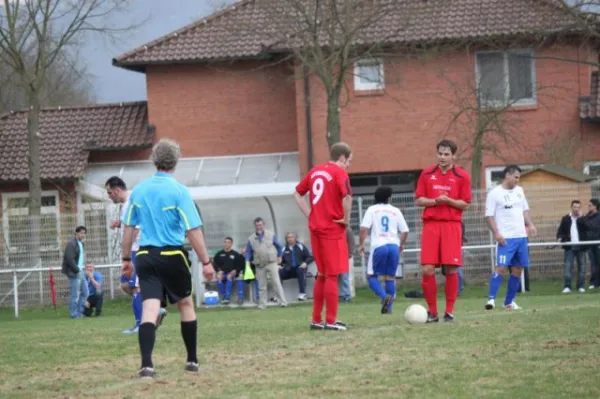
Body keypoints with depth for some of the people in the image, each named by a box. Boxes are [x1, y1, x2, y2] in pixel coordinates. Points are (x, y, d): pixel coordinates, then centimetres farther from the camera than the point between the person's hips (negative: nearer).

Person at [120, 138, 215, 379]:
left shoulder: (139, 191, 5)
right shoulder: (179, 191, -9)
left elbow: (128, 227, 9)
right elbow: (193, 231, -12)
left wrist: (126, 258, 18)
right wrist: (205, 262, -8)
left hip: (146, 256, 3)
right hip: (173, 256, -3)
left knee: (149, 310, -5)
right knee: (186, 305, 16)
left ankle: (146, 364, -19)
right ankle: (192, 361, 24)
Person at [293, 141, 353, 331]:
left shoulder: (315, 171, 13)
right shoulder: (339, 172, -9)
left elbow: (297, 194, 18)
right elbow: (347, 197, -26)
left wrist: (309, 214, 12)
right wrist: (346, 219, -12)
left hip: (315, 228, 7)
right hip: (333, 229, -7)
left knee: (322, 275, 16)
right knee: (332, 275, -2)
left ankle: (316, 320, 18)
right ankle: (331, 321, -2)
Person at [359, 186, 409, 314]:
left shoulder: (372, 209, 7)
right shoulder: (396, 211, 13)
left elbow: (364, 228, -5)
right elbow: (405, 231, 12)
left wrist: (361, 244, 5)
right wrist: (401, 244, 28)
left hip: (379, 246, -2)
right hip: (393, 245, 2)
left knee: (371, 275, 7)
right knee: (390, 276, 10)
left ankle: (384, 296, -17)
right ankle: (388, 306, 6)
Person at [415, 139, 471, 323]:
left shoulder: (462, 176, 4)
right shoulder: (427, 174, 9)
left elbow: (465, 204, 3)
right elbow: (419, 200, 7)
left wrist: (448, 200, -14)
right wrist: (435, 201, -10)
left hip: (452, 225, -1)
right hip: (431, 224, 1)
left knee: (451, 269, -5)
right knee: (428, 269, -7)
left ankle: (449, 311, 5)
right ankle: (432, 312, 4)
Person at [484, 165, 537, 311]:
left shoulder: (519, 191, 14)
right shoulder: (494, 193, -5)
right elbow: (489, 216, -7)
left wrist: (530, 224, 6)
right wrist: (496, 233, -17)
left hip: (521, 237, 7)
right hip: (506, 238, -7)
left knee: (517, 270, 6)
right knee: (501, 268, -16)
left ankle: (509, 302, 14)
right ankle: (491, 299, -16)